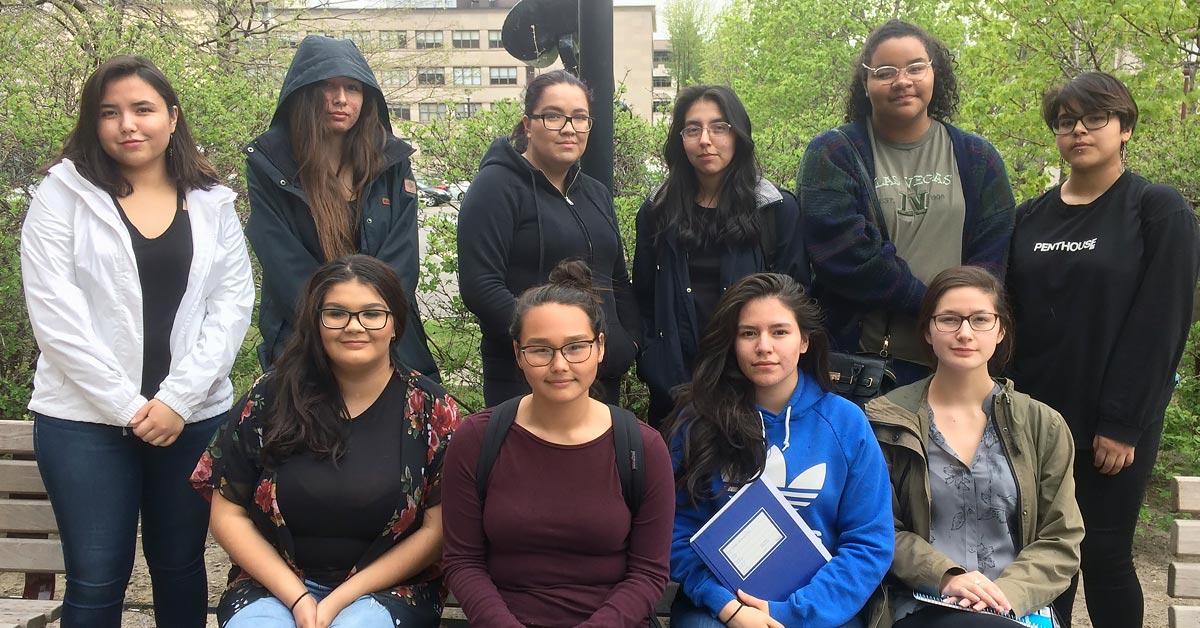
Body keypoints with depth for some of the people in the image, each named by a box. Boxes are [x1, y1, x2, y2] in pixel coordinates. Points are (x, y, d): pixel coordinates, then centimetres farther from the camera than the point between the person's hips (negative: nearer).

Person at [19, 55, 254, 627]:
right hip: (85, 419, -2)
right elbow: (55, 313, -7)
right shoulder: (63, 193, 0)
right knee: (96, 581, 3)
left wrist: (177, 398, -10)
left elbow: (232, 305, 0)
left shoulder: (212, 203, 6)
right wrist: (127, 406, -12)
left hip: (194, 417, 2)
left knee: (180, 568, 13)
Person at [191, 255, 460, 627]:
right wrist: (297, 598, -9)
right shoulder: (271, 398, -1)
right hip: (274, 584, 2)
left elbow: (437, 528, -6)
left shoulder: (430, 408, -4)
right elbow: (228, 515, 3)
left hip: (386, 587, -1)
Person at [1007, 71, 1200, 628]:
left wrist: (1123, 423, -15)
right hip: (1036, 416, 4)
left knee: (1104, 554, 3)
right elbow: (1011, 314, 9)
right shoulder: (1031, 217, 9)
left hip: (1114, 424, -4)